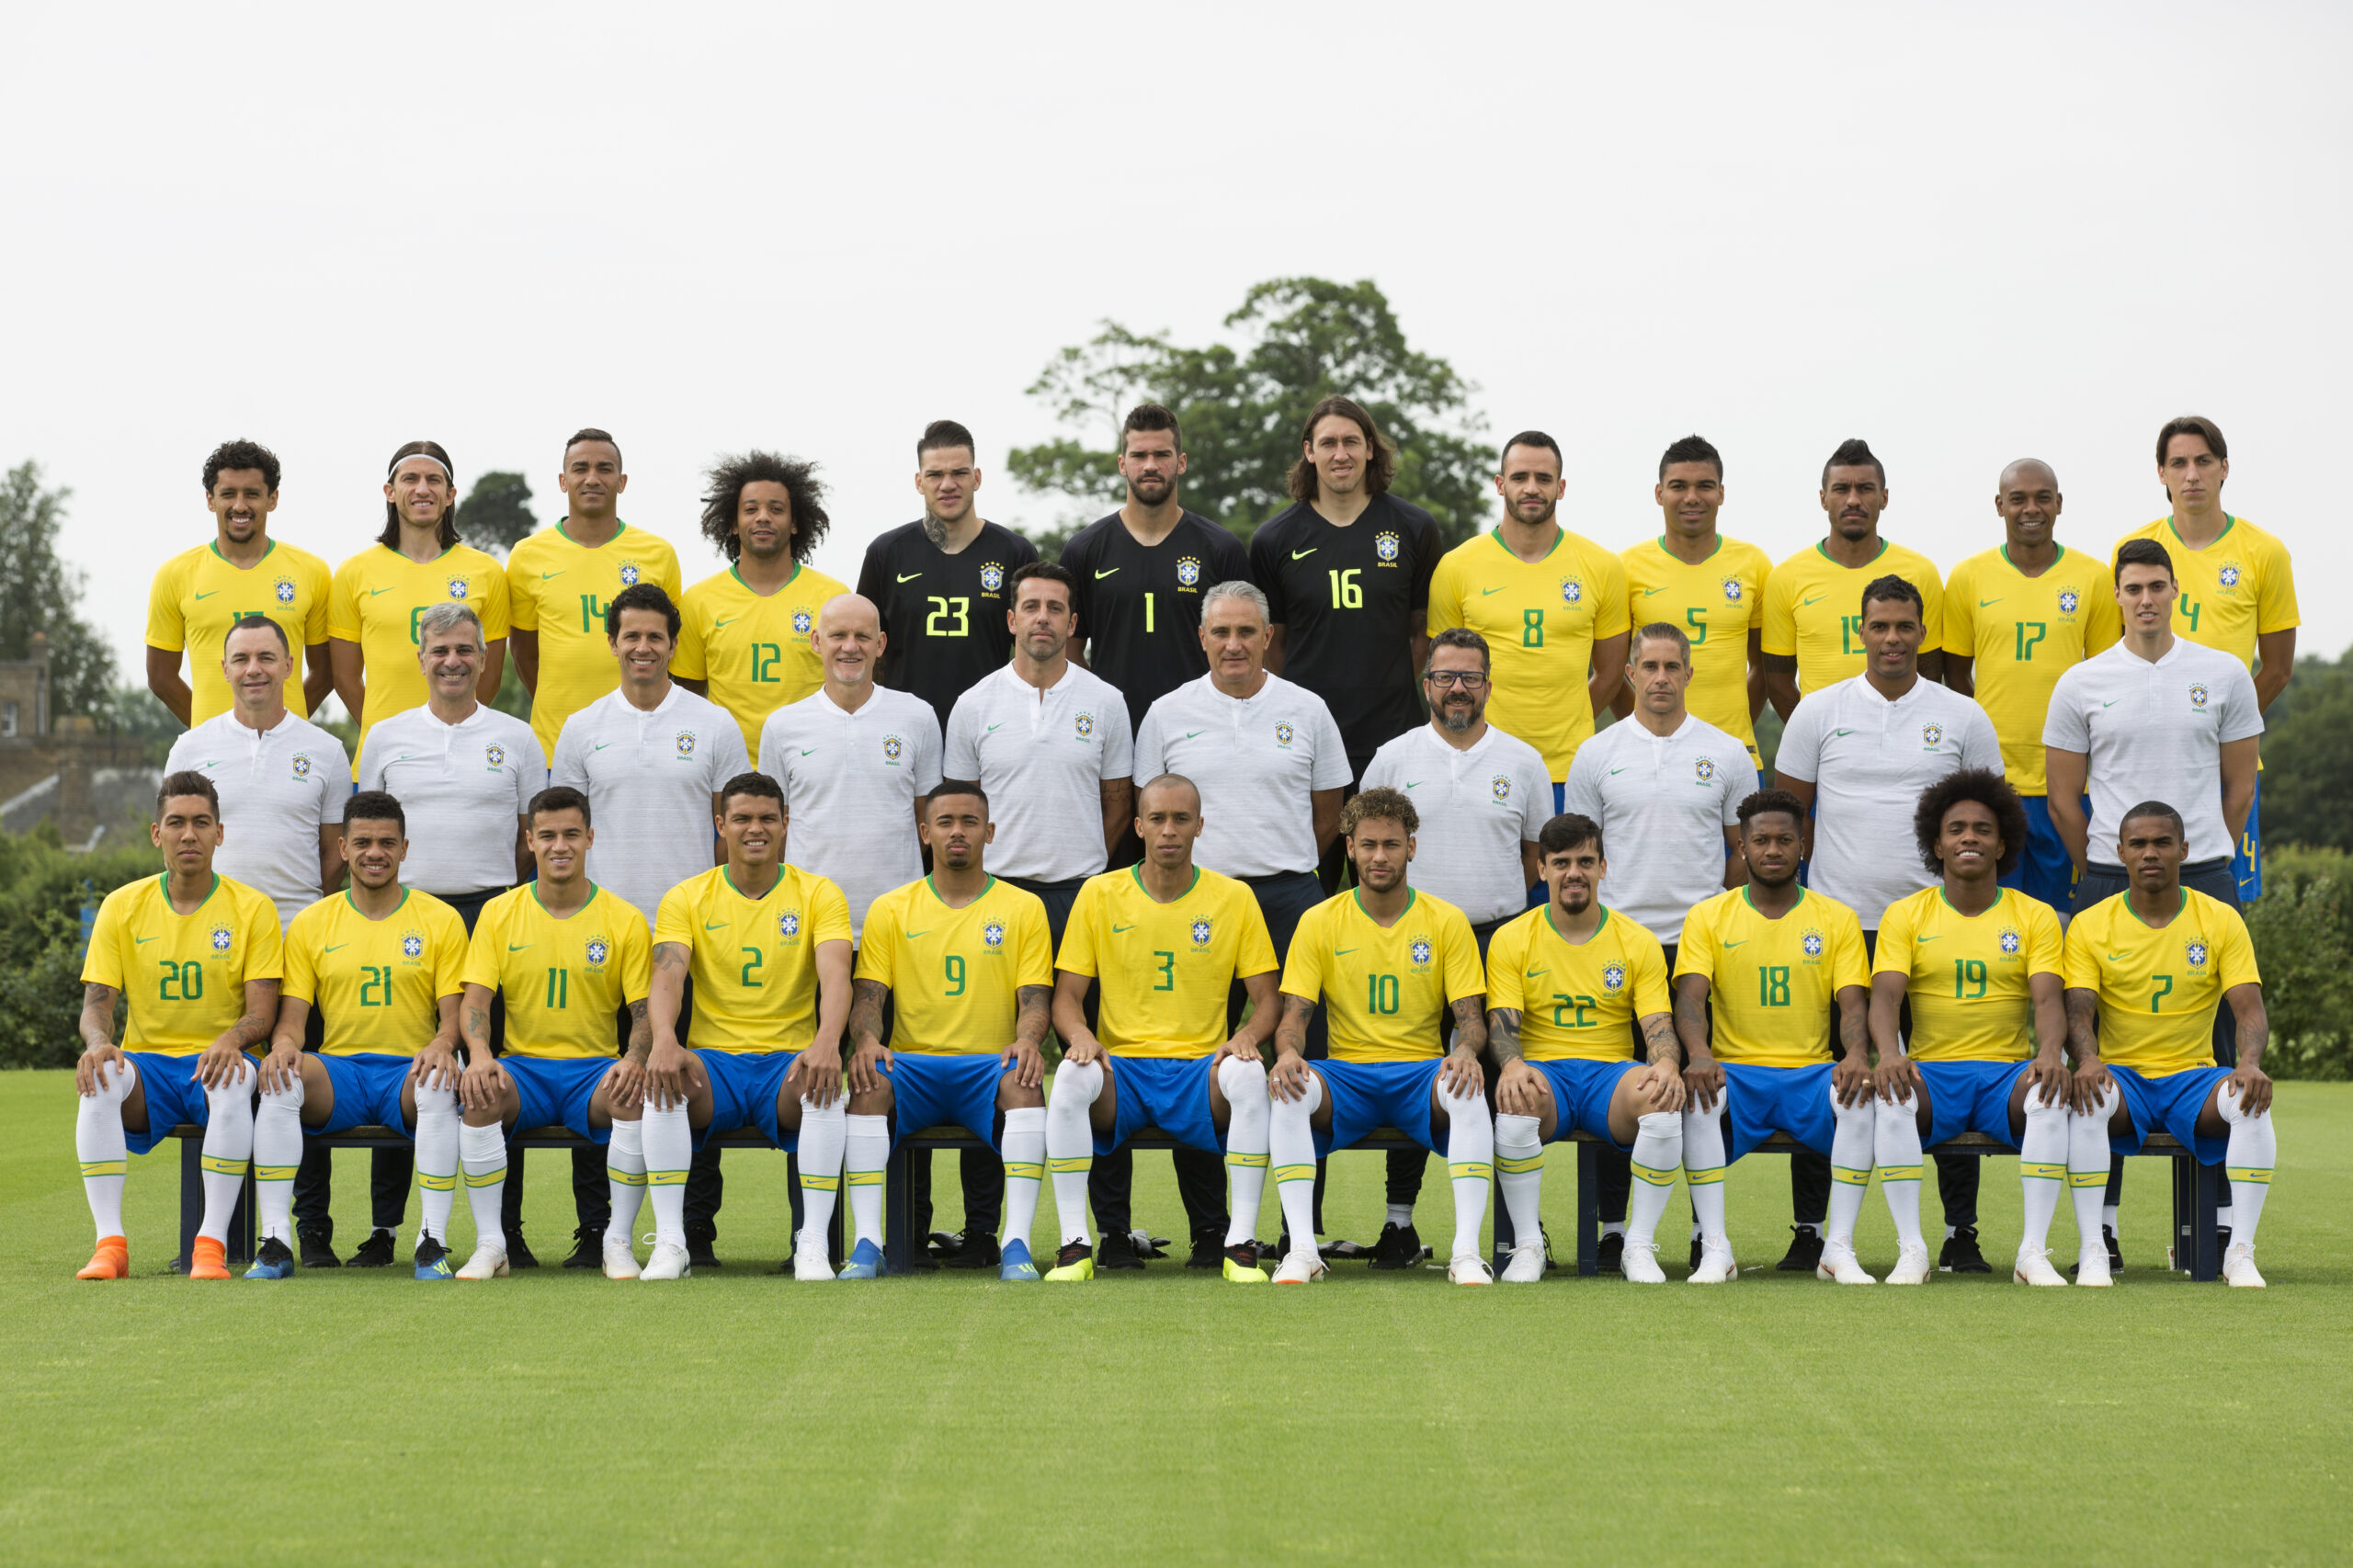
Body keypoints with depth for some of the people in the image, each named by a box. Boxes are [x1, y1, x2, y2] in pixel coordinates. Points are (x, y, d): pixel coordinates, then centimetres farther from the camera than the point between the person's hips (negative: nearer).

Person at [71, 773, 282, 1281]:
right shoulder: (122, 906, 6)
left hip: (218, 1059, -2)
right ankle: (110, 1244, -31)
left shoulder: (252, 909, 1)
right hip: (146, 1061, 2)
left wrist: (232, 1040, -29)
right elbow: (96, 1003, 2)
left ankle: (212, 1243, -33)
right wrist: (98, 1041, -22)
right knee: (98, 1080, -32)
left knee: (231, 1082, -38)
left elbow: (262, 1011, -5)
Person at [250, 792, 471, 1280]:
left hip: (409, 1074, -1)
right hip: (338, 1071, 1)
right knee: (281, 1080, -31)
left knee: (439, 1087, -36)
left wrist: (442, 1044, -22)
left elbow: (453, 1014, 2)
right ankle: (276, 1241, -30)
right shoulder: (310, 924, 12)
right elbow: (292, 1016, 8)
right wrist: (284, 1045, -17)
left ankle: (433, 1241, -32)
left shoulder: (441, 920, 8)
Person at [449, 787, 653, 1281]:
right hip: (522, 1067, 1)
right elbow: (475, 998, 0)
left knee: (635, 1095, -34)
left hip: (594, 1069, -1)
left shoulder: (624, 921, 4)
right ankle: (490, 1244, -23)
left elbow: (645, 1012, 1)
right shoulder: (499, 913, 7)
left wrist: (634, 1061, -22)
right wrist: (479, 1055, -22)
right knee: (478, 1090, -33)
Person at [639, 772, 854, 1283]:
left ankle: (813, 1245, -31)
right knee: (659, 1078, -33)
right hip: (713, 1061, 1)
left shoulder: (818, 895, 5)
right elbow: (668, 973, -9)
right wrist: (663, 1041, -32)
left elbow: (835, 973, -12)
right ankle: (670, 1243, -30)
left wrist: (827, 1043, -34)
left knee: (824, 1086, -35)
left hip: (790, 1062, -1)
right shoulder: (686, 898, 7)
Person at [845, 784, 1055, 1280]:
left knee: (1025, 1084, -35)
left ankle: (1016, 1244, -39)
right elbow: (868, 994, 6)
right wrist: (868, 1040, -18)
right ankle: (868, 1243, -35)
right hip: (912, 1064, 1)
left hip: (990, 1066, -1)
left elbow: (1034, 997, 4)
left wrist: (1028, 1040, -20)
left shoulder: (1023, 908, 11)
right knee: (867, 1082, -33)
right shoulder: (890, 910, 13)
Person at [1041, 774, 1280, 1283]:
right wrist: (1080, 1036, -16)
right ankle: (1074, 1245, -26)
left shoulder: (1234, 898, 6)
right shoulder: (1100, 894, 7)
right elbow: (1067, 996, 8)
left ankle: (1241, 1244, -26)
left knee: (1249, 1076, -34)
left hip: (1201, 1069, 0)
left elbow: (1267, 1000, 7)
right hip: (1121, 1066, 0)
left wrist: (1247, 1036, -16)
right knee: (1072, 1076, -34)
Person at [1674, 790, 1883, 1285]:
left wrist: (1857, 1054, -23)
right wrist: (1699, 1054, -28)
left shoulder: (1837, 919, 10)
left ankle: (1839, 1248, -25)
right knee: (1697, 1094, -34)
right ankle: (1715, 1249, -29)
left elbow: (1852, 1004, 1)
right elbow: (1690, 997, -5)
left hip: (1812, 1074, 1)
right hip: (1735, 1073, -1)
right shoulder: (1708, 917, 7)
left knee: (1862, 1095, -32)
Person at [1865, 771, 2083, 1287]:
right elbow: (1885, 996, -6)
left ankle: (2033, 1249, -27)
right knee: (1890, 1095, -34)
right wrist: (1890, 1053, -29)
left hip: (2010, 1070, 0)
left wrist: (2049, 1053, -27)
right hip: (1930, 1071, 0)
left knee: (2053, 1095, -33)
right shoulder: (1905, 915, 7)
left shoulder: (2035, 916, 9)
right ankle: (1911, 1249, -27)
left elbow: (2047, 1000, -4)